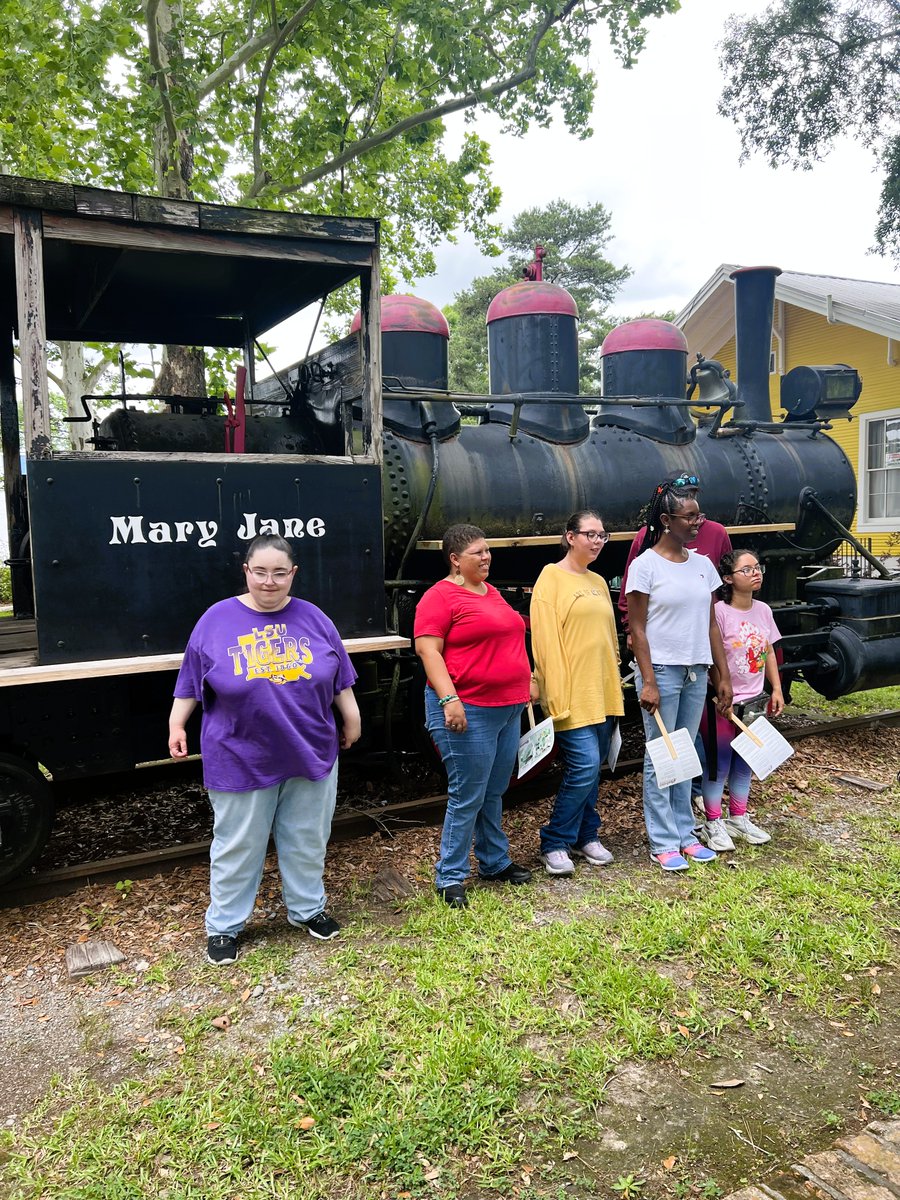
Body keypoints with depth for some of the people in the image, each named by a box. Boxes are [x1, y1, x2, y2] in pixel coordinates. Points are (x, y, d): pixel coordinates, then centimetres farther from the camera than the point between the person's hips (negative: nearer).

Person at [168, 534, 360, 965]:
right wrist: (176, 724, 2)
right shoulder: (217, 619, -4)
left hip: (311, 754, 2)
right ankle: (223, 925, 24)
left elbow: (340, 677, 9)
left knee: (307, 840, 15)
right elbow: (191, 680, 3)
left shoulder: (313, 618, 2)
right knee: (237, 846, 8)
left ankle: (307, 908, 34)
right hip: (241, 760, -2)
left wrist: (351, 718, 11)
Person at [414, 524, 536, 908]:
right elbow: (427, 649, -16)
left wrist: (528, 682, 22)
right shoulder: (440, 596, -10)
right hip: (467, 711, -8)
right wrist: (449, 698, -24)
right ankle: (449, 878, 9)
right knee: (467, 797, -3)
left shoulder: (492, 592, 16)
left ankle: (495, 862, 31)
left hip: (508, 708, 8)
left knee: (494, 793, 17)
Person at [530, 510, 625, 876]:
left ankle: (586, 836, 26)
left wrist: (615, 688, 18)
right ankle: (554, 844, 2)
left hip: (603, 692, 7)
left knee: (591, 769, 12)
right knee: (584, 766, -12)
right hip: (572, 693, -7)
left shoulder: (598, 582, 16)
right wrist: (556, 695, -18)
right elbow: (545, 639, -13)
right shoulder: (552, 576, -6)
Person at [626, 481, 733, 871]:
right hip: (662, 671, -5)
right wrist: (648, 682, -15)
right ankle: (663, 843, 11)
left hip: (696, 672, 5)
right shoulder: (645, 565, -8)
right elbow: (637, 628, -9)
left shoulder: (702, 564, 9)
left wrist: (723, 676, 9)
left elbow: (711, 624, 11)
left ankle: (685, 833, 24)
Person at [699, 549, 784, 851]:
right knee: (719, 765, 3)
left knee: (744, 763, 17)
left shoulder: (763, 610, 4)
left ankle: (738, 818, 31)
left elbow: (768, 652, 14)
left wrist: (776, 689, 10)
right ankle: (713, 824, 17)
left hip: (753, 701, 7)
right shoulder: (719, 612, -17)